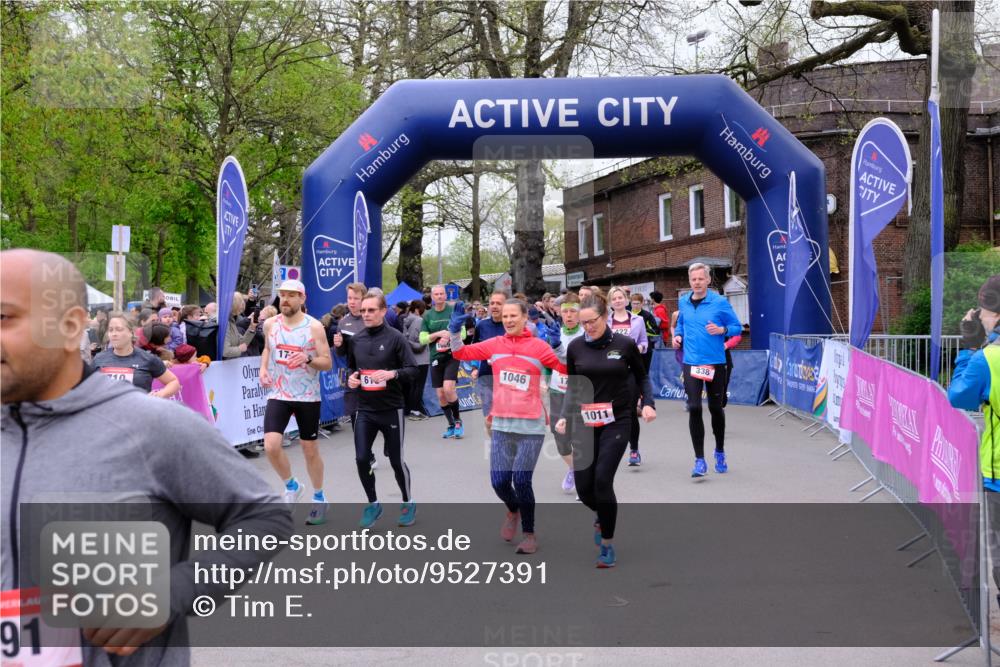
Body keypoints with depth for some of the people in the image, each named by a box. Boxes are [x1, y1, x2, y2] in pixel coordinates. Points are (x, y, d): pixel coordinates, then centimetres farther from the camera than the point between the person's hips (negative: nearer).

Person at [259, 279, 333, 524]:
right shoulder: (270, 324, 1)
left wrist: (308, 359, -27)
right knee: (271, 445, -13)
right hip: (278, 394, 3)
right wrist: (263, 368, 4)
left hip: (307, 396, -2)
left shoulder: (314, 326, -10)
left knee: (310, 449, 9)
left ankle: (319, 498, 30)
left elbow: (328, 363, -8)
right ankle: (291, 486, 15)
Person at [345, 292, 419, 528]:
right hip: (365, 410, 4)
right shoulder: (357, 339, 6)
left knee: (396, 461, 6)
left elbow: (413, 370, -11)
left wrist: (392, 374, -27)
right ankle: (373, 504, 19)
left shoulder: (395, 338, -9)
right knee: (361, 459, -2)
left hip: (391, 409, -4)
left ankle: (408, 503, 28)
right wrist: (351, 377, 0)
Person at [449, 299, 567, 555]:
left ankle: (529, 533, 16)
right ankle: (513, 510, 37)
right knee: (499, 481, 1)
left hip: (531, 424, -3)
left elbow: (566, 368, -5)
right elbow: (460, 353, 6)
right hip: (501, 424, 3)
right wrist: (454, 330, -8)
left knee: (521, 480, -6)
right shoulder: (494, 345, 4)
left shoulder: (538, 346, -4)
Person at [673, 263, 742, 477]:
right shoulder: (683, 302, 6)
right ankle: (699, 460, -2)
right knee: (694, 409, -8)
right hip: (691, 363, 2)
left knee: (715, 408, 10)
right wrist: (678, 335, 3)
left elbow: (737, 327, -1)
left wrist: (722, 329, -20)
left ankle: (720, 452, 33)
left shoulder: (720, 302, -6)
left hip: (715, 362, -2)